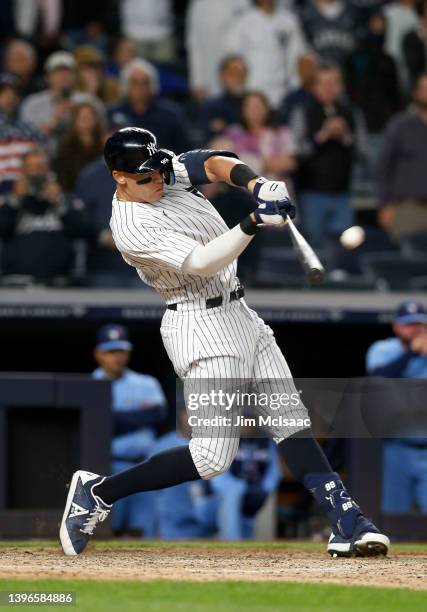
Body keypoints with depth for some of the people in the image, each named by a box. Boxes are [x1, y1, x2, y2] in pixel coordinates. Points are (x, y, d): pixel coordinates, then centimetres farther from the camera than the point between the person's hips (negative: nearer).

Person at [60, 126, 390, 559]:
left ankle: (346, 522, 1)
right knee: (211, 458, -12)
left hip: (239, 314, 9)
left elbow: (215, 164, -8)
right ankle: (97, 493, 0)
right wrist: (253, 223, -40)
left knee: (292, 423, 3)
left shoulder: (167, 173, 3)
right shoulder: (131, 227, -20)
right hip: (202, 327, -9)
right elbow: (202, 262, -29)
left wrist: (255, 184, -28)